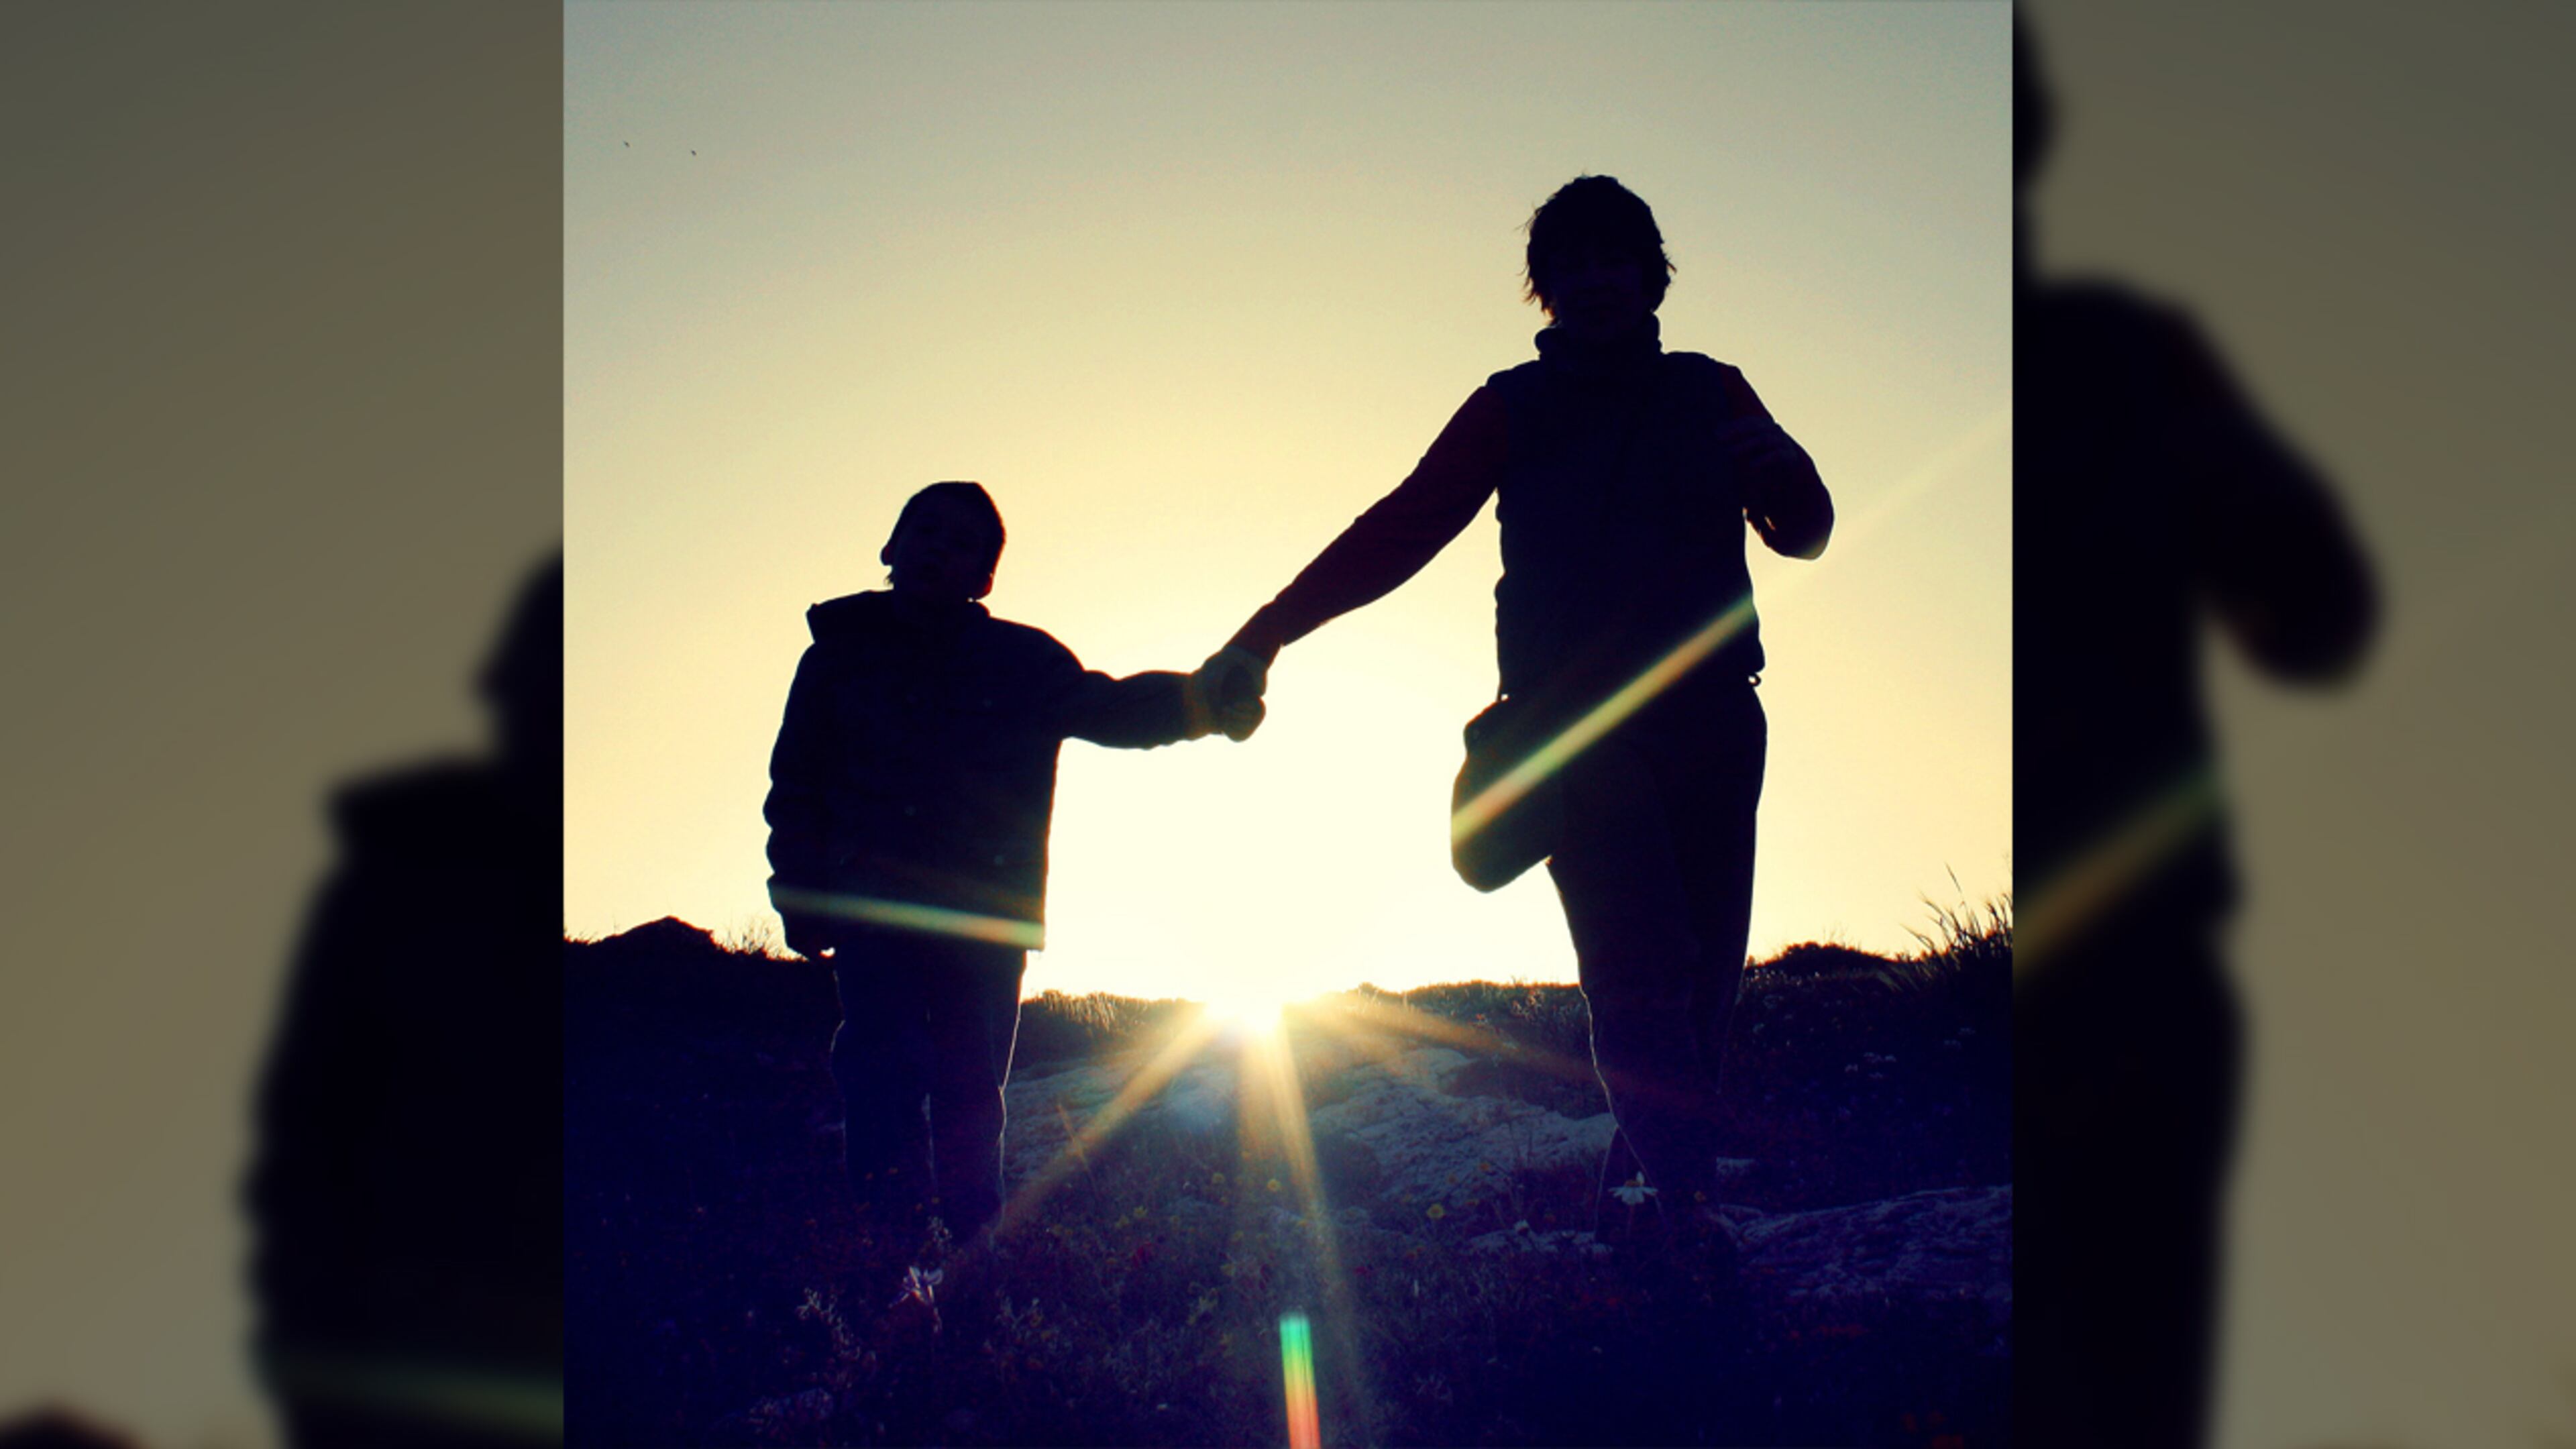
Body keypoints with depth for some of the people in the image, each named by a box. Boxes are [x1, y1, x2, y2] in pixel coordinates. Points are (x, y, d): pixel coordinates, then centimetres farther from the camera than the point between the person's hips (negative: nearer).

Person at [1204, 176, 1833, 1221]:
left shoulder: (1710, 396, 18)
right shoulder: (1514, 409, 14)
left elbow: (1803, 534, 15)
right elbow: (1400, 530, 10)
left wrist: (1779, 470, -10)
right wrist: (1268, 633, 0)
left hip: (1711, 714, 3)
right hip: (1578, 724, -3)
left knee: (1703, 975, -7)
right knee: (1638, 974, -17)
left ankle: (1670, 1195, -2)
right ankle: (1690, 1214, -24)